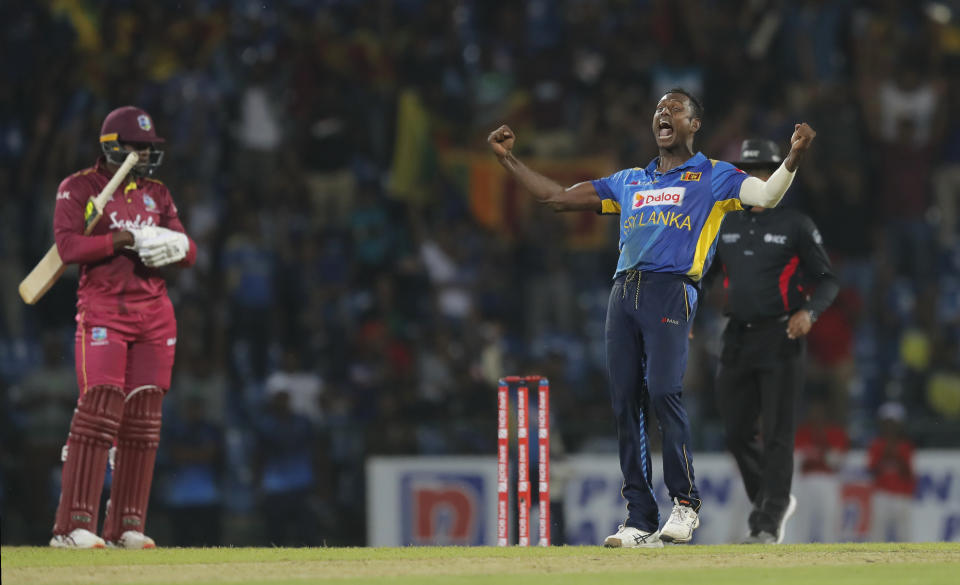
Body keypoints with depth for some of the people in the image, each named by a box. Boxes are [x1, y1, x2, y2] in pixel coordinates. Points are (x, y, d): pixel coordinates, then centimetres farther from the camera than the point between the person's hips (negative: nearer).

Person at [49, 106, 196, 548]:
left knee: (143, 419, 2)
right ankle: (72, 526, -16)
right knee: (99, 408, -16)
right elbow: (67, 245, -14)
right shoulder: (79, 189, 0)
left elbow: (189, 253, 13)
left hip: (154, 313, 6)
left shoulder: (157, 194, 16)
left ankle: (126, 527, 6)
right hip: (103, 308, -6)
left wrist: (175, 246, -11)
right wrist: (125, 238, -21)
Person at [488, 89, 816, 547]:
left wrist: (794, 157, -21)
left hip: (671, 290, -5)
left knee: (663, 391, -21)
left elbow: (767, 195, -4)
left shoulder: (714, 177, 12)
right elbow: (557, 197, 29)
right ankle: (641, 523, 1)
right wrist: (508, 159, 26)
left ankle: (685, 501, -10)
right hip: (624, 293, 5)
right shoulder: (628, 182, 26)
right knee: (625, 402, -1)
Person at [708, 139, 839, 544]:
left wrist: (810, 311, -19)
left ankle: (769, 524, -9)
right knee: (738, 433, 6)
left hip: (781, 339, -5)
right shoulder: (726, 226, 13)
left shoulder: (795, 225, 0)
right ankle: (774, 501, 27)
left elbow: (828, 281, 0)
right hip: (737, 340, 5)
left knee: (776, 434, -9)